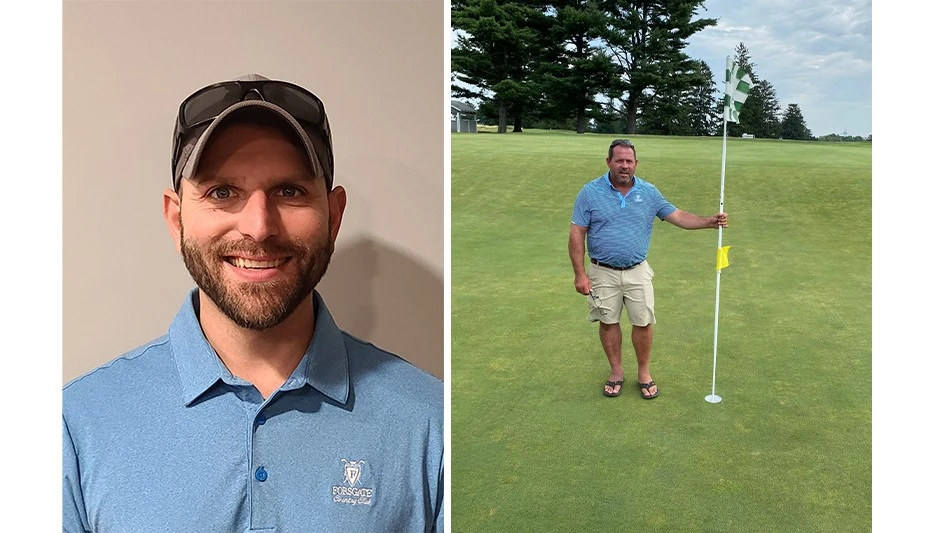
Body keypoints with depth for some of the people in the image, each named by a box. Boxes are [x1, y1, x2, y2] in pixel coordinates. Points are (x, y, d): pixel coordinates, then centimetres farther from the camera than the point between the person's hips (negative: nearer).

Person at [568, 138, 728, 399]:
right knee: (608, 322, 9)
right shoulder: (590, 192, -8)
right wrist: (580, 274, -12)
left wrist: (709, 221, -12)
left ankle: (644, 372, 22)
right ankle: (616, 371, 27)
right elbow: (577, 234, -8)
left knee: (643, 323, 4)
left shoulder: (649, 192, 0)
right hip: (603, 273, -1)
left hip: (638, 272, 2)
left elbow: (678, 216, 4)